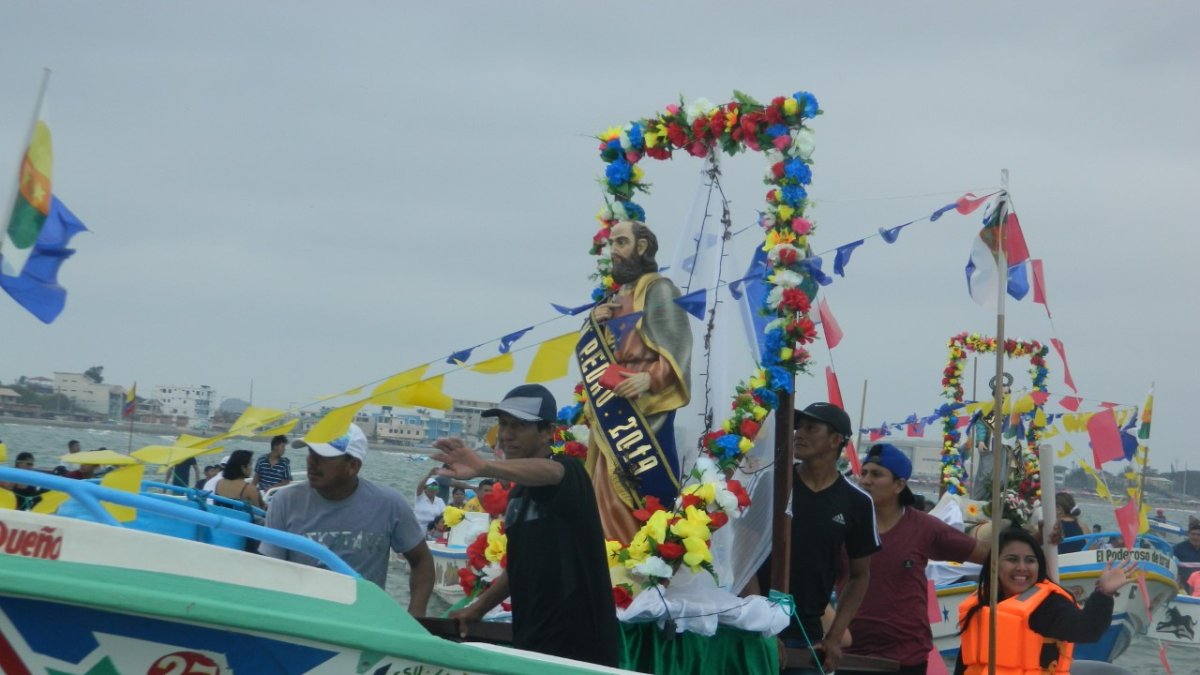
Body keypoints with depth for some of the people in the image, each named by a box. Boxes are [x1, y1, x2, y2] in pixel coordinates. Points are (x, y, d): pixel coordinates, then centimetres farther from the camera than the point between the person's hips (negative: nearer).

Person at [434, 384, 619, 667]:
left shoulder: (567, 471, -10)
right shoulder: (517, 494, 14)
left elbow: (548, 473, -35)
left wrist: (484, 467, -53)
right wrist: (477, 608, 17)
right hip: (529, 642, 8)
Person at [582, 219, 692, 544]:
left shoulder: (659, 289, -2)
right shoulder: (615, 297, 22)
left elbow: (678, 347, -13)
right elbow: (591, 355, 25)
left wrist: (650, 378, -30)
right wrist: (594, 324, 5)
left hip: (642, 410, -8)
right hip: (611, 412, 8)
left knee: (644, 493, -14)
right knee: (608, 495, 4)